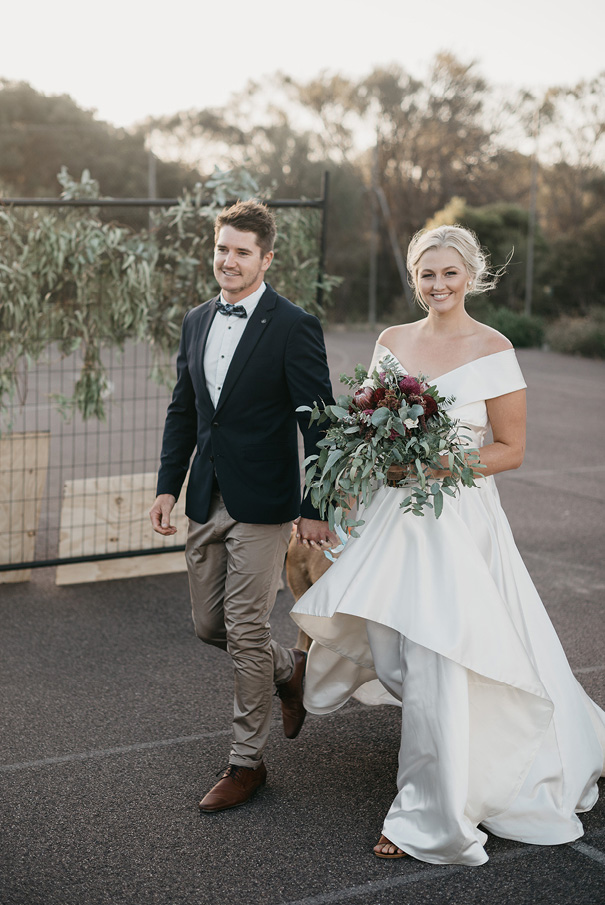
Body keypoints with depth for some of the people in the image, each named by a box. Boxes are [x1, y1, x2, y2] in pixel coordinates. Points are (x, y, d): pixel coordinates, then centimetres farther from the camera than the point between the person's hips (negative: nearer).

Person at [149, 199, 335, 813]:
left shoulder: (295, 327, -11)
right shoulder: (196, 322, 9)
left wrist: (314, 509, -13)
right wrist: (168, 485, 8)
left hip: (262, 507, -7)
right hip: (206, 503, 7)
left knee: (246, 631, -1)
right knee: (208, 626, 13)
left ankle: (247, 760, 15)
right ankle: (289, 671, 40)